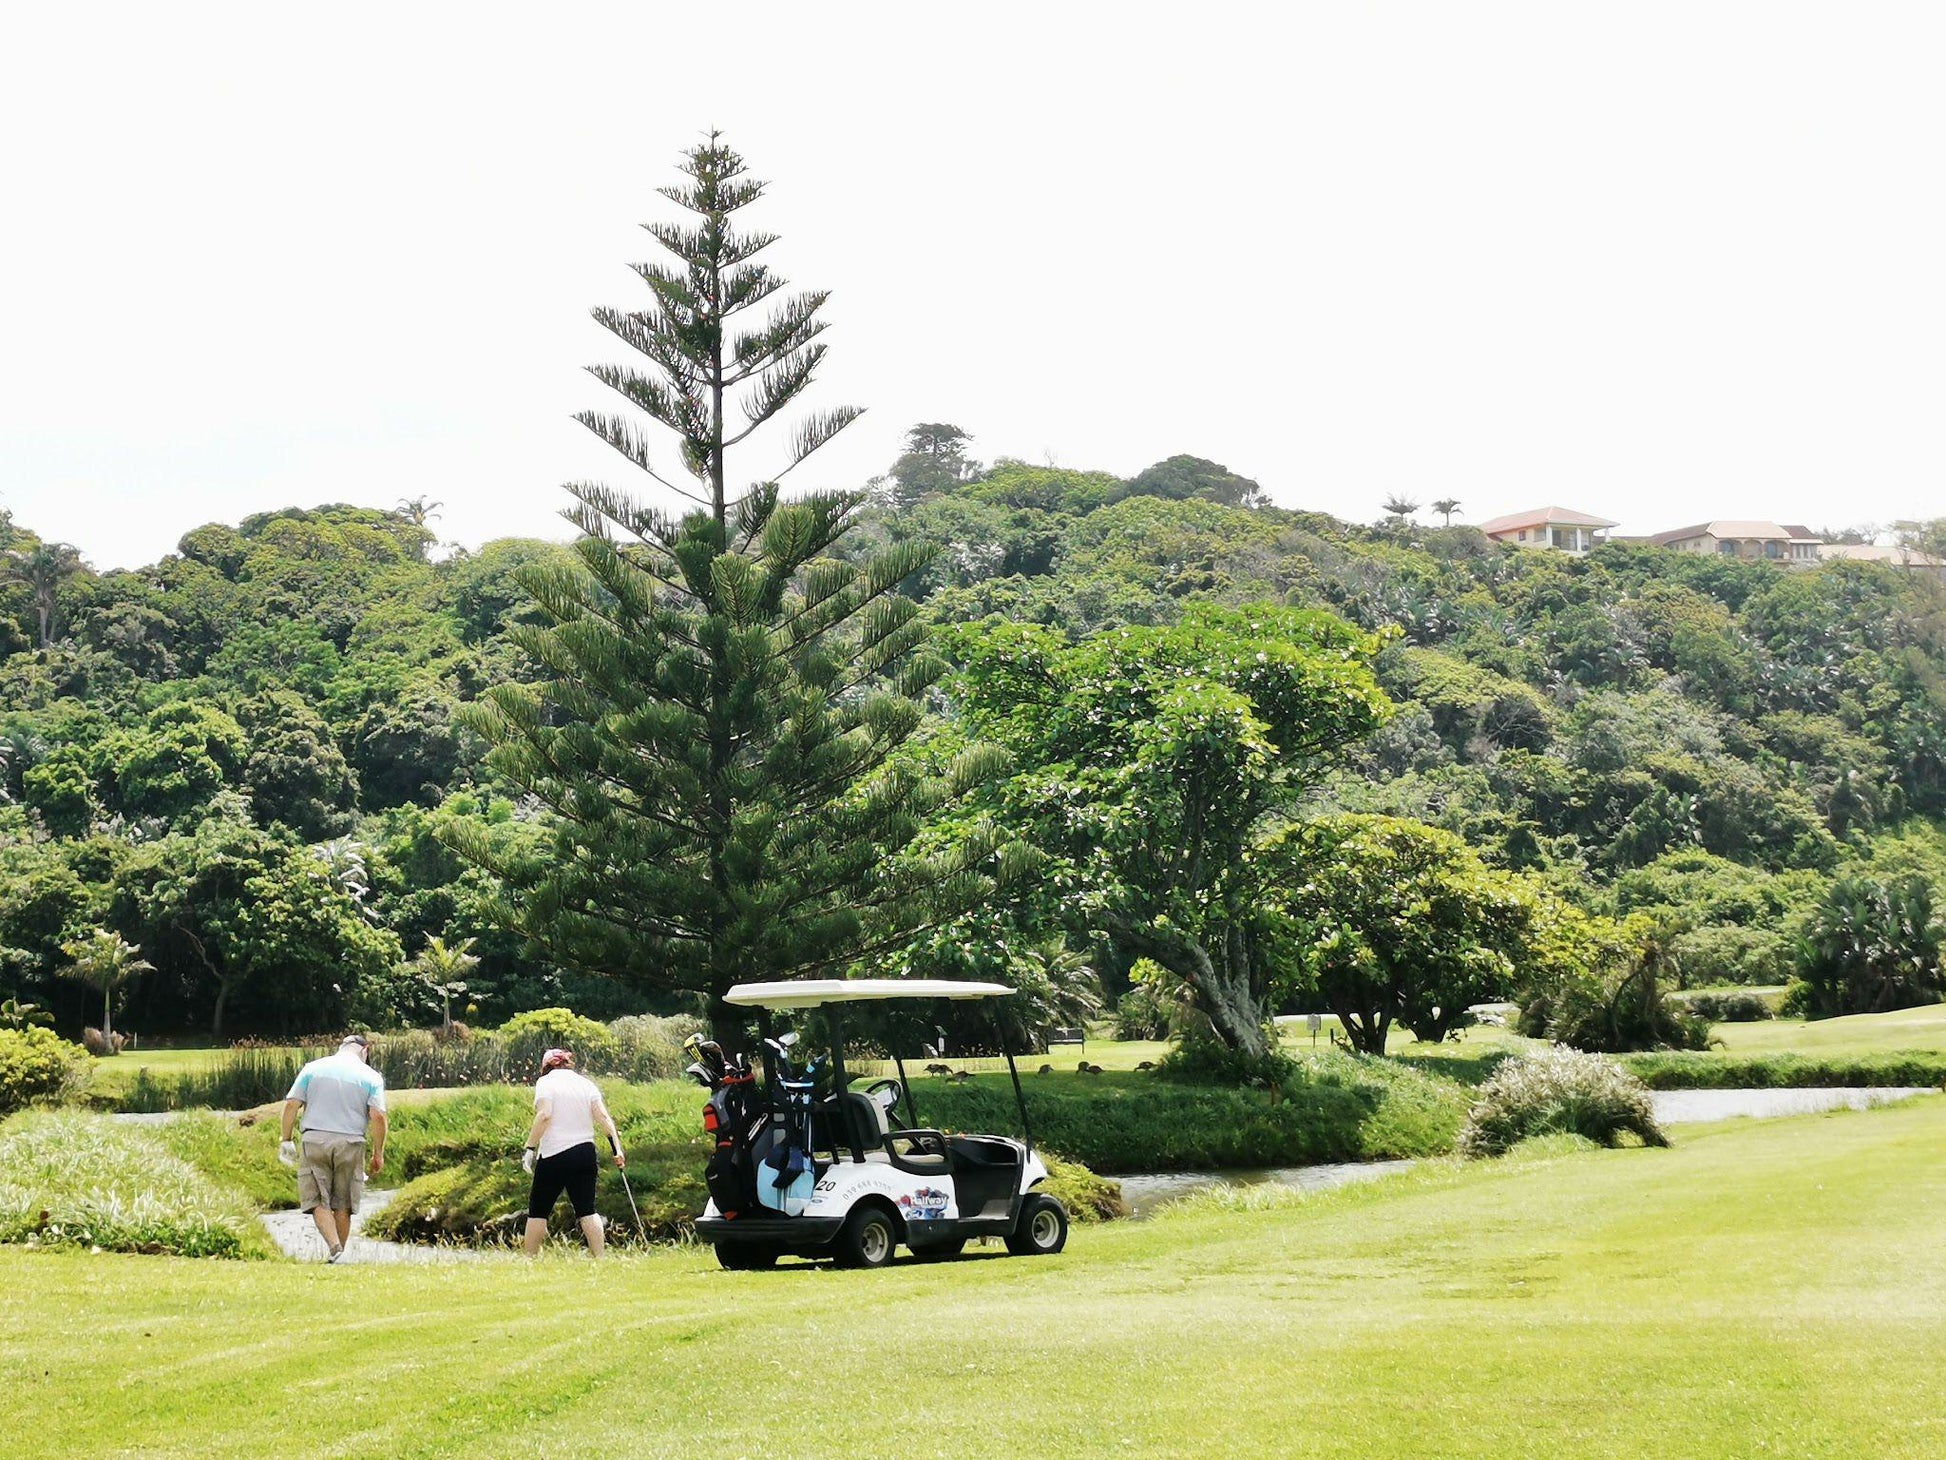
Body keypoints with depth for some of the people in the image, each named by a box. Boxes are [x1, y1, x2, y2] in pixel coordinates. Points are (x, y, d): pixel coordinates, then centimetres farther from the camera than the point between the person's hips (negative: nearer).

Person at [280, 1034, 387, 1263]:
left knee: (318, 1201, 1)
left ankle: (334, 1246, -19)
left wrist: (286, 1140, 10)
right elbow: (378, 1116, -6)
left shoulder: (313, 1068, 7)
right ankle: (339, 1256, 11)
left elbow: (291, 1105, 2)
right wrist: (378, 1154, 1)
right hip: (350, 1145, 0)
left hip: (315, 1141, 0)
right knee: (343, 1205, 9)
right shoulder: (371, 1077, 3)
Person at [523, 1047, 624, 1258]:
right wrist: (617, 1148, -1)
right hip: (586, 1153, 4)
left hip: (553, 1156, -4)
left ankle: (531, 1259, 6)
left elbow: (544, 1115, -15)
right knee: (586, 1210, 4)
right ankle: (599, 1258, -5)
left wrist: (530, 1148, -13)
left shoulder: (545, 1082, -1)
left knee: (538, 1211, 6)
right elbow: (603, 1116, 2)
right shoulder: (586, 1083, 12)